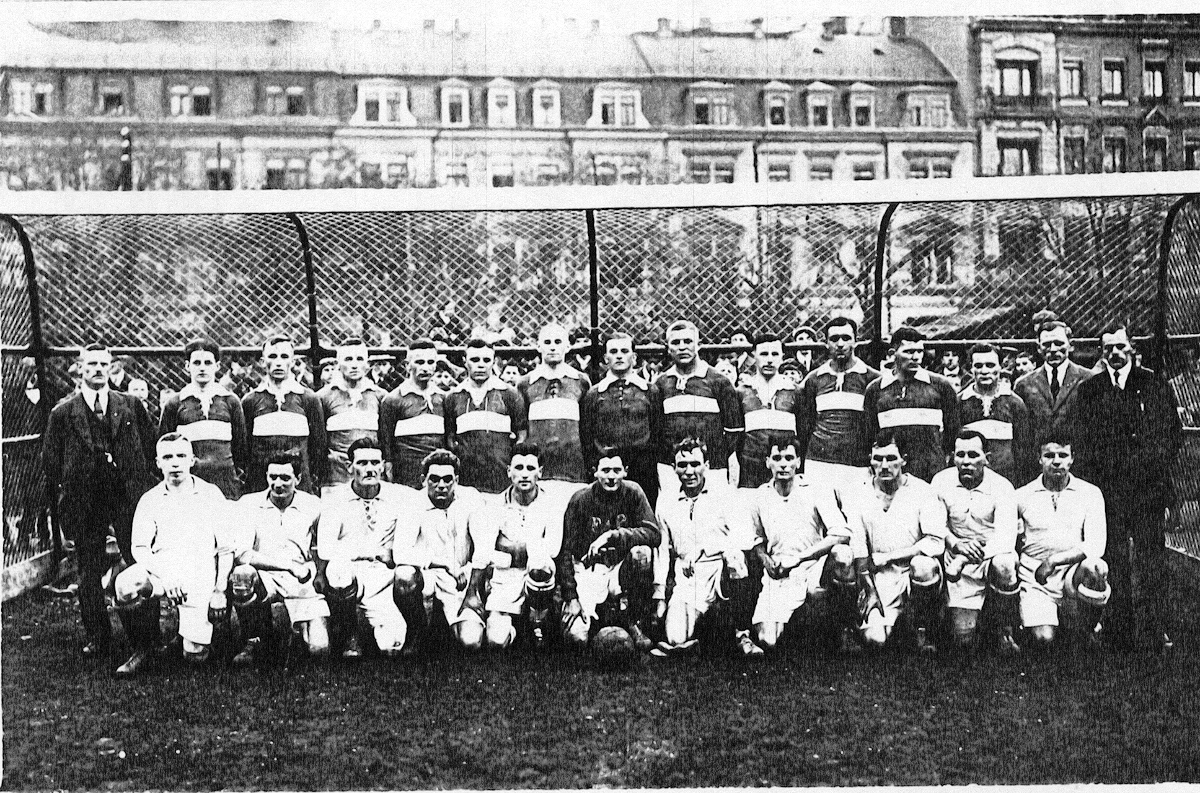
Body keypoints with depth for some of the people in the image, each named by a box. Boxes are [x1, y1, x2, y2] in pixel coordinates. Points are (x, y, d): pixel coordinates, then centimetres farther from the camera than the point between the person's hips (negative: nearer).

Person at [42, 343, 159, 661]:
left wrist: (146, 488, 4)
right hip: (84, 501, 0)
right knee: (89, 572, 7)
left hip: (129, 497, 0)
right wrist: (60, 505, 3)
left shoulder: (131, 406, 8)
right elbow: (50, 462, 7)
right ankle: (96, 637, 17)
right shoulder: (63, 412, 5)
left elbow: (151, 446, 11)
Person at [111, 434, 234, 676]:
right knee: (123, 585, -34)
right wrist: (164, 576, -15)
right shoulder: (150, 500, 14)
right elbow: (139, 548, 4)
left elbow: (226, 549, 8)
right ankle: (142, 646, -8)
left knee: (196, 653, -17)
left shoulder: (211, 495, 10)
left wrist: (220, 590, -3)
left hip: (201, 574, -2)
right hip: (160, 568, 2)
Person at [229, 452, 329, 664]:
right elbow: (241, 554, -11)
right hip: (264, 578, 0)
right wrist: (290, 565, -15)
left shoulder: (313, 506, 5)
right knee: (241, 574, -37)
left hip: (302, 582, 0)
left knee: (320, 648, -21)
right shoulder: (248, 504, 0)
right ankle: (258, 640, -9)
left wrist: (311, 568, -7)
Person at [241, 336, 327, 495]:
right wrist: (243, 478, 4)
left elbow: (319, 444, 8)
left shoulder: (308, 399, 6)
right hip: (259, 483, 1)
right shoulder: (250, 400, 8)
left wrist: (316, 479, 3)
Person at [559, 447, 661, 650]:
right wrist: (571, 597, -14)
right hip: (588, 570, -1)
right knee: (576, 636, -21)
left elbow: (654, 534, -15)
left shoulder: (632, 493, -5)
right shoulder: (580, 500, -8)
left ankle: (636, 620, -10)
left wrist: (613, 535, -26)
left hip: (622, 567, 1)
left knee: (642, 552, -32)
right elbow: (565, 551, -7)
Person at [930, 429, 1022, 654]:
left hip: (994, 555, -1)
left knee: (1003, 564, -40)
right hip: (959, 563, 1)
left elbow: (1005, 538, -20)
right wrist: (957, 544, -17)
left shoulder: (1002, 487, -10)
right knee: (963, 638, -13)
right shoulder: (942, 482, -1)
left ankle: (1007, 633, -14)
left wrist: (962, 560, -31)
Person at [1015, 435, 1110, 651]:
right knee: (1042, 639, -23)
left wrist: (1054, 560, -15)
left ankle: (1086, 630, -5)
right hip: (1035, 575, -1)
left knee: (1095, 568, -35)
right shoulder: (1023, 496, 5)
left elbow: (1095, 546, -6)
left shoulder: (1090, 493, 4)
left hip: (1075, 570, 1)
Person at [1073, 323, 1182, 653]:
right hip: (1107, 489, 1)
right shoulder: (1088, 390, 10)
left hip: (1148, 487, -1)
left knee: (1151, 558, 0)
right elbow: (1082, 441, 9)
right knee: (1113, 561, 2)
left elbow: (1173, 431, 7)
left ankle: (1153, 632, 6)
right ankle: (1119, 631, 10)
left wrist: (1156, 462, -4)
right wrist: (1092, 480, 1)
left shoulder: (1154, 385, 7)